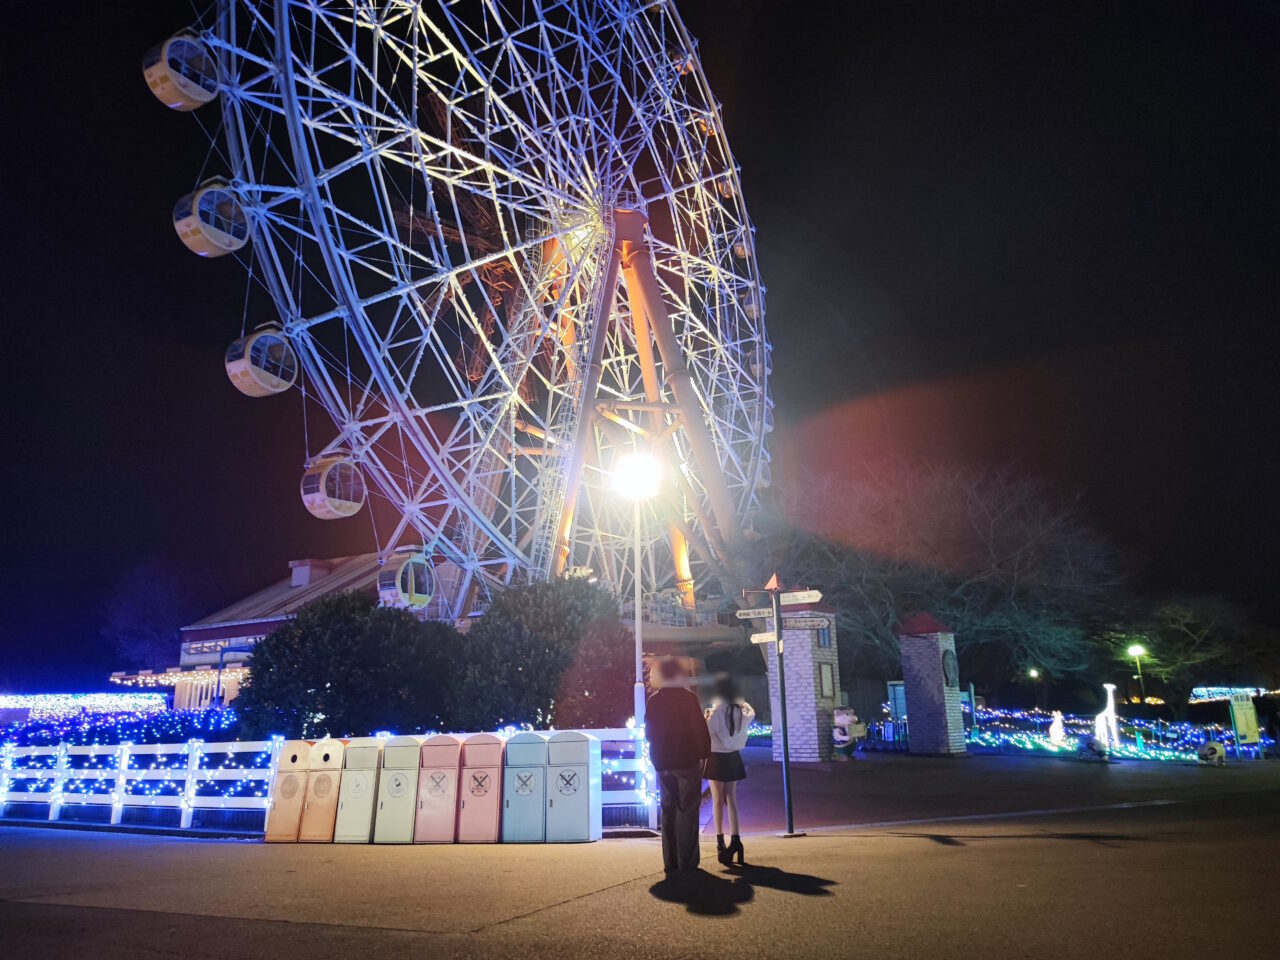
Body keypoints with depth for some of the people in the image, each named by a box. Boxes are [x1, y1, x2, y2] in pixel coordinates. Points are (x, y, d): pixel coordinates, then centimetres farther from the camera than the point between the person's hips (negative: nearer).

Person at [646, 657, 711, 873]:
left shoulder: (654, 701, 3)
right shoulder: (688, 697, -9)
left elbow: (649, 733, 9)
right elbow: (700, 729, -9)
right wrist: (704, 754, 2)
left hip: (663, 764, 4)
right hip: (688, 761, -4)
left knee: (668, 811, 11)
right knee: (687, 811, 2)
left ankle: (670, 862, 12)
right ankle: (687, 861, 1)